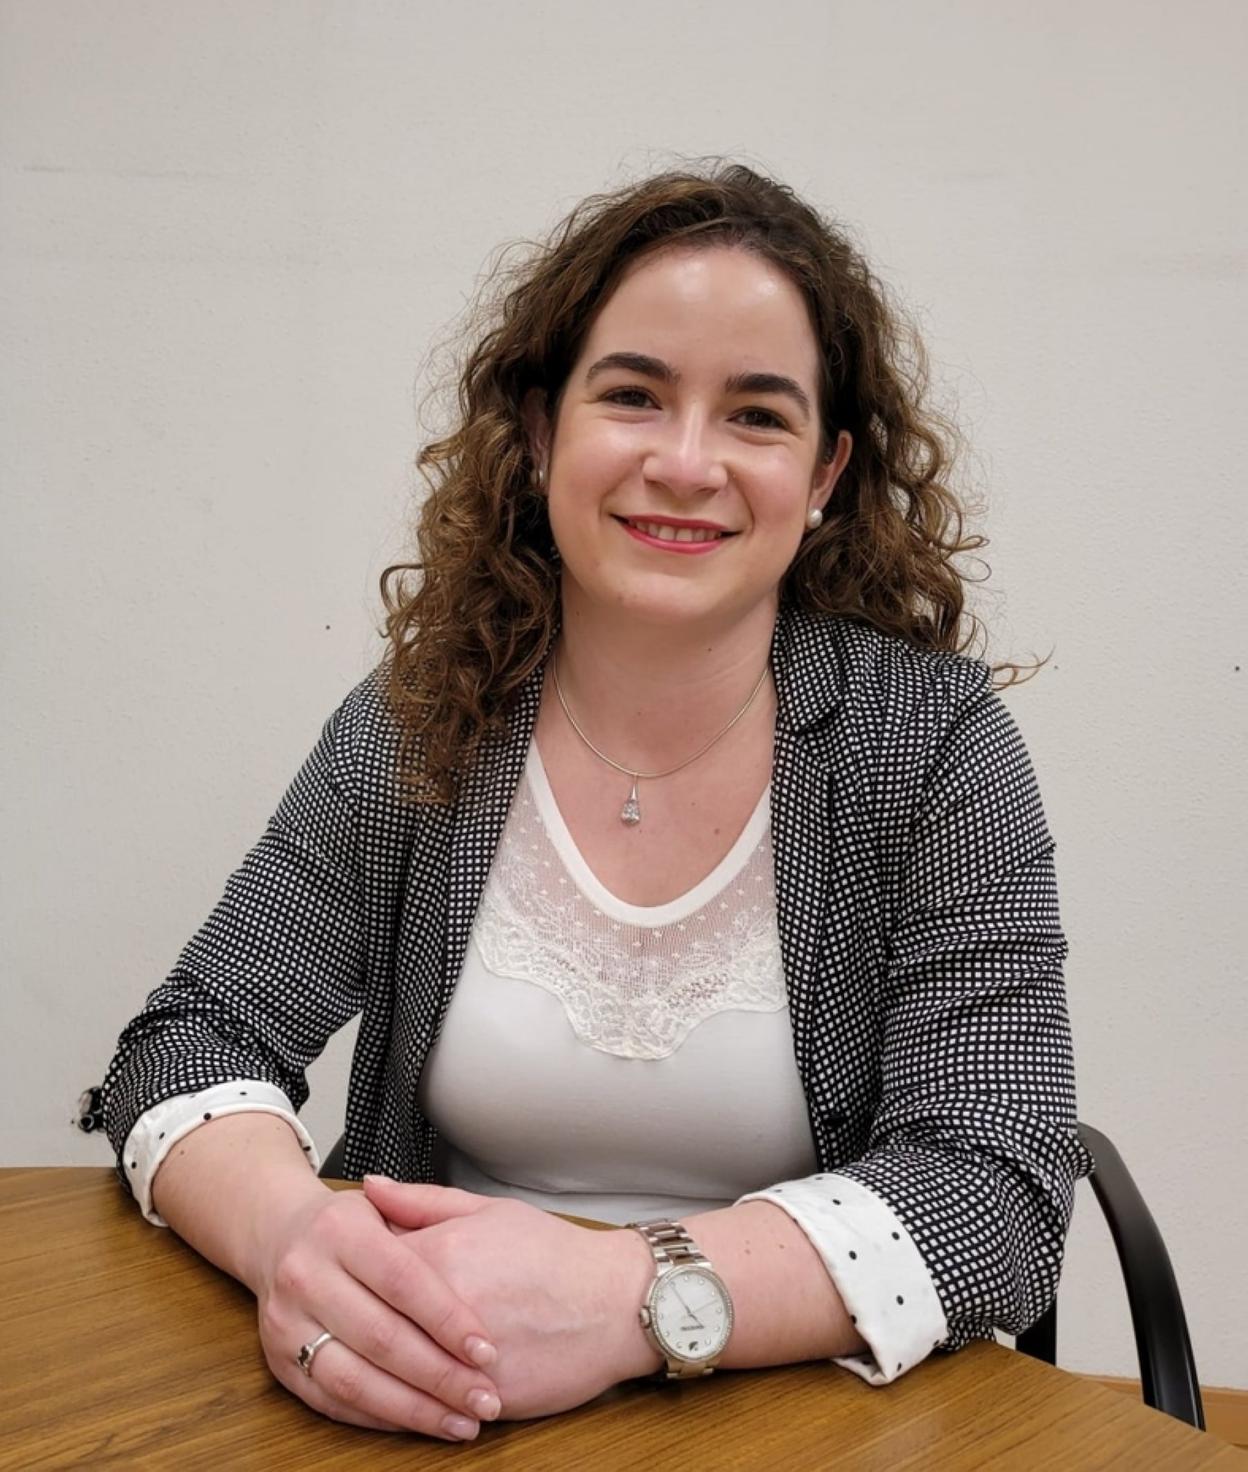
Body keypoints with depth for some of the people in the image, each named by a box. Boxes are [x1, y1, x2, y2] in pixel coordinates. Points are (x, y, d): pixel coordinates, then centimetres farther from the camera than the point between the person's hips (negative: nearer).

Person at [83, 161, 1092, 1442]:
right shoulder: (416, 730, -2)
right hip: (436, 1418, 2)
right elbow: (187, 1042, -3)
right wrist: (287, 1228, -26)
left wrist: (631, 1296, -31)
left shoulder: (932, 739, -8)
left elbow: (1001, 1185, -15)